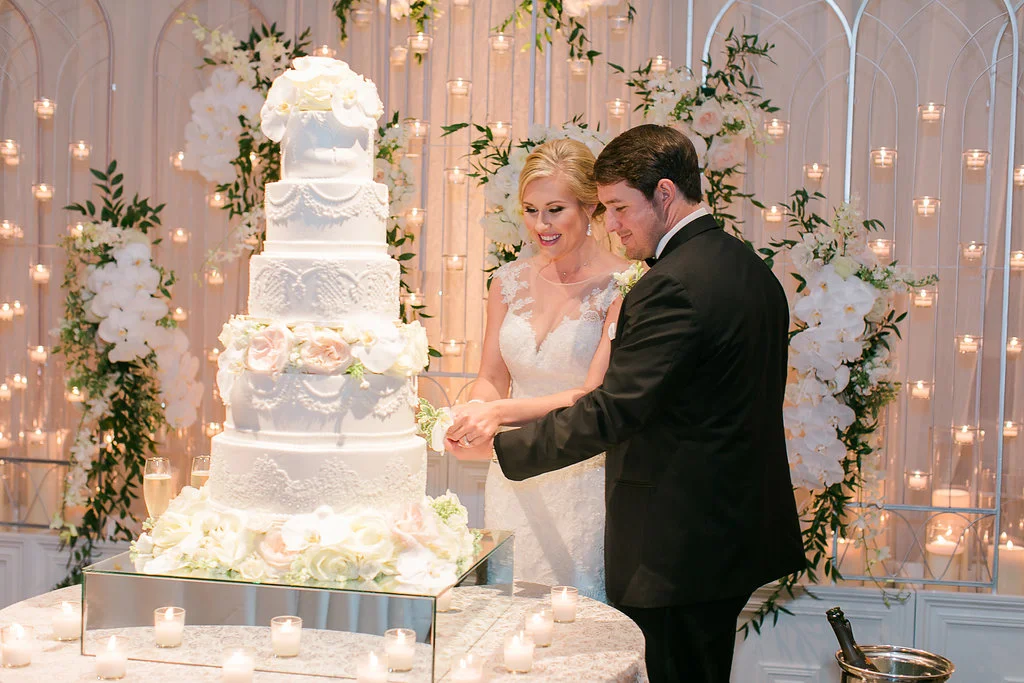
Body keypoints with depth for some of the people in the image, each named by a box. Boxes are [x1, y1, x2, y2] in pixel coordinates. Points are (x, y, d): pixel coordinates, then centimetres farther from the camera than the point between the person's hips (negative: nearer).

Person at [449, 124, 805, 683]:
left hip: (673, 552, -10)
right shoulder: (751, 269, 10)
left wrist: (499, 443, -16)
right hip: (738, 530, 10)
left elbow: (610, 413, -24)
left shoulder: (671, 287, -21)